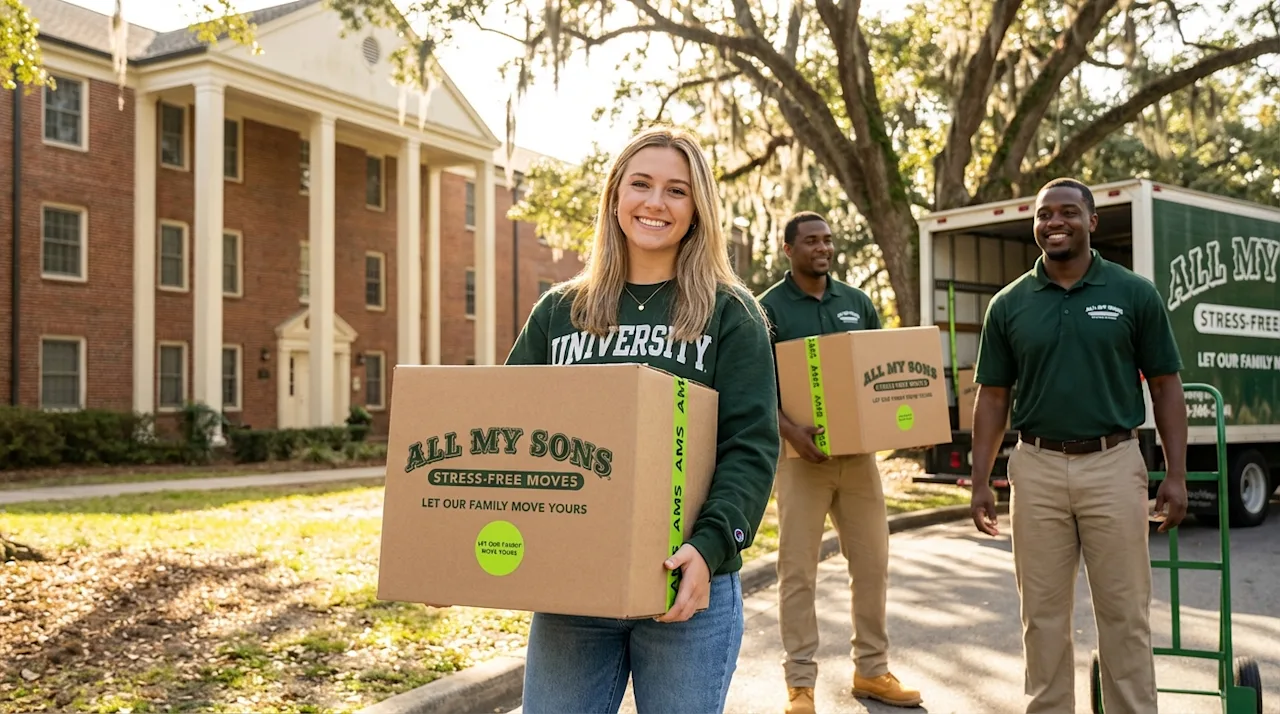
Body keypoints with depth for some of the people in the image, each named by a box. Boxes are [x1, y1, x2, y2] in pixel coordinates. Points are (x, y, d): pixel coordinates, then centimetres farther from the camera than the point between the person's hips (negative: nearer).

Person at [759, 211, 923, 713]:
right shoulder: (769, 308, -2)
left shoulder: (858, 303, 11)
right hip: (803, 453, -4)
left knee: (872, 563, 9)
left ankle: (872, 670, 24)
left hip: (859, 450, 4)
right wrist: (790, 430, -22)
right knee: (798, 571, 1)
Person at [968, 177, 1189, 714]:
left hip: (1114, 465, -1)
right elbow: (992, 397, 7)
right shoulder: (1009, 304, 4)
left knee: (1124, 613, 5)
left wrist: (1176, 475, -3)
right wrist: (980, 482, 2)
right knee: (1042, 612, 10)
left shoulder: (1135, 294, 0)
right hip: (1036, 468, 2)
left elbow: (1165, 387, 3)